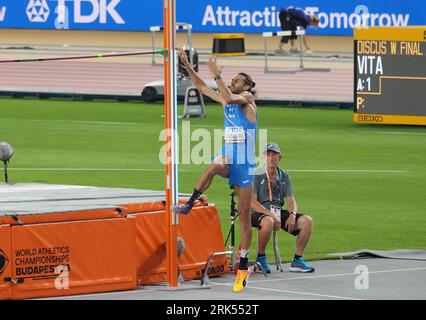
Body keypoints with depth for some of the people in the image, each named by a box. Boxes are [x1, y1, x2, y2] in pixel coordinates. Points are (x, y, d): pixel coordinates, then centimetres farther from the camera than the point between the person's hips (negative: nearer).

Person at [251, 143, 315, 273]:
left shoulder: (284, 177, 11)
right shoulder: (256, 175, -6)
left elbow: (291, 201, 8)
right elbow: (252, 202, -14)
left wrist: (292, 215, -15)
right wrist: (271, 215, -24)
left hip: (278, 212, 6)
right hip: (259, 213, -6)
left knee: (306, 221, -13)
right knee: (268, 222, -40)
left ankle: (297, 260, -6)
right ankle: (260, 258, -18)